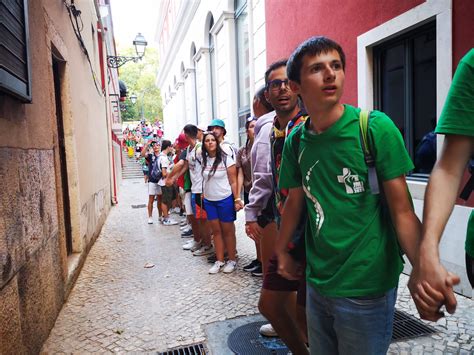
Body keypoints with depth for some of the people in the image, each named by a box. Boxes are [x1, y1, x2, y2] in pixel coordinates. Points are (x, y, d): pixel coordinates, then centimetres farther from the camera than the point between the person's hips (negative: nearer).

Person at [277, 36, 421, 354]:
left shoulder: (376, 128, -14)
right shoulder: (296, 140, -1)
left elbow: (402, 210, -14)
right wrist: (282, 252, 16)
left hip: (368, 288, -4)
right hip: (317, 282, 5)